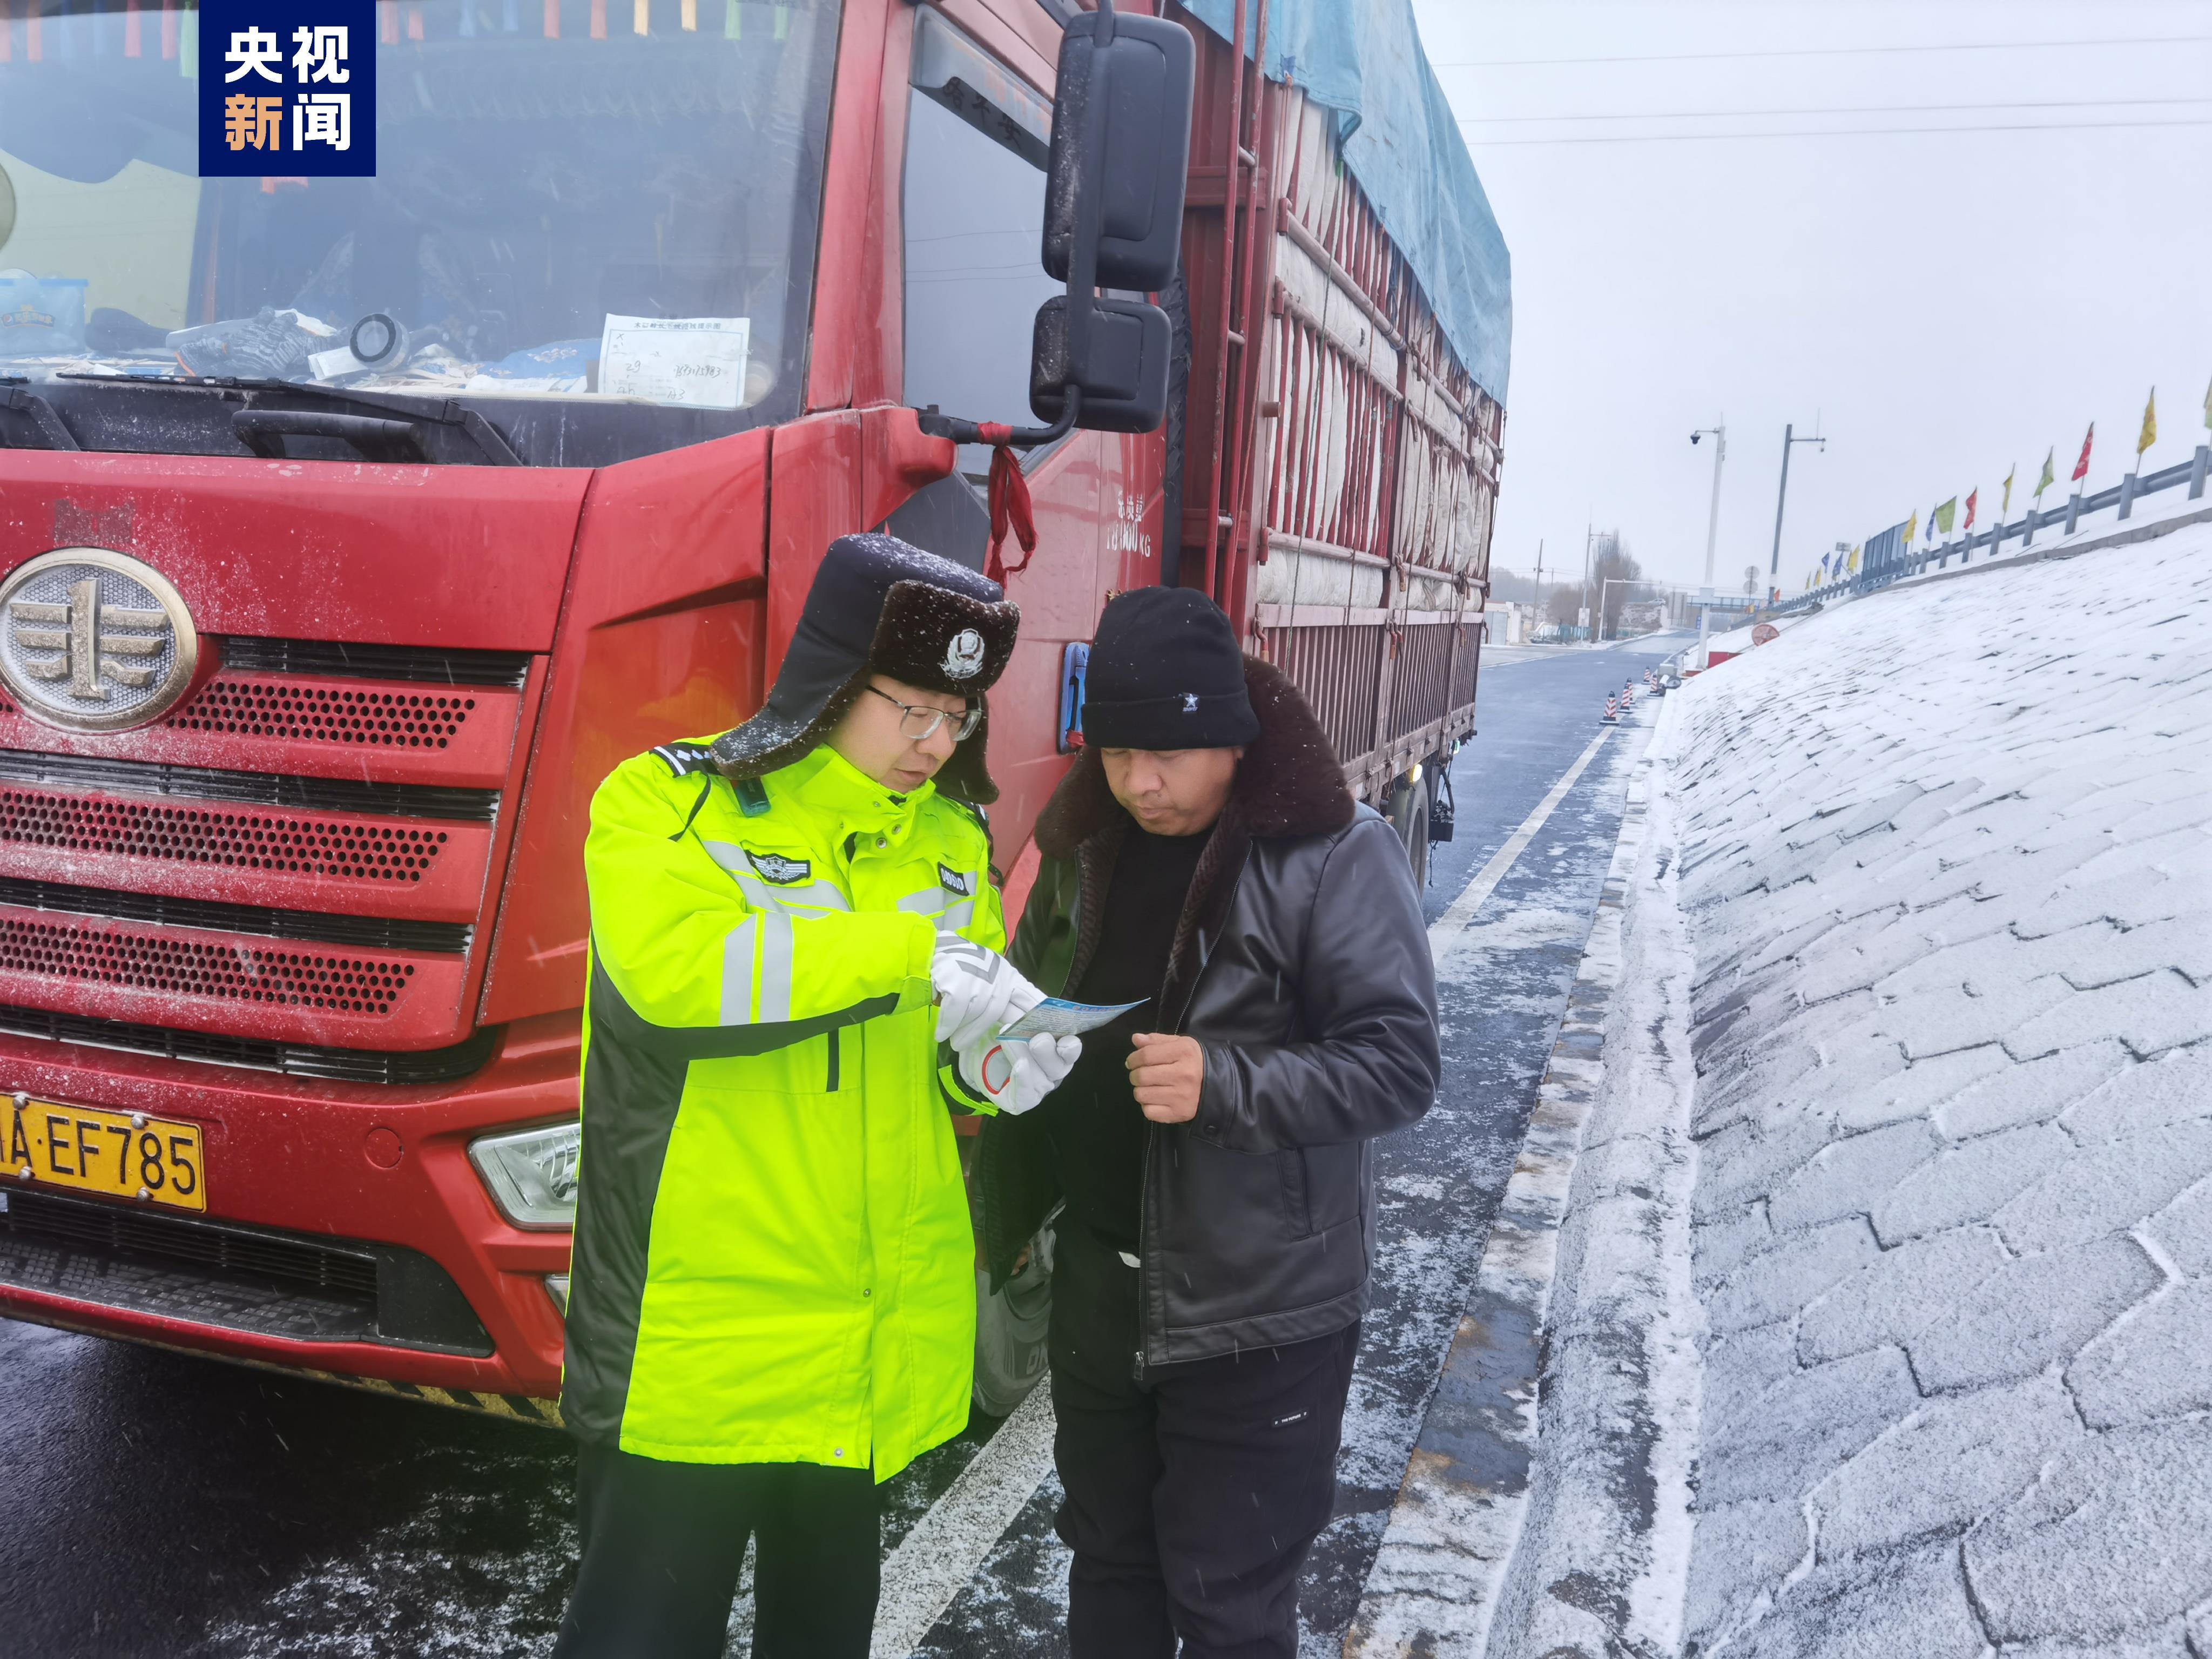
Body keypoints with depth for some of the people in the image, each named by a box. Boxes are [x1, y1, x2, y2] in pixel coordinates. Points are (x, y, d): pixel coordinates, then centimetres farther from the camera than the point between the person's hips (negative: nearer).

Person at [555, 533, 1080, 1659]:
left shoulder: (952, 836, 8)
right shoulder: (667, 800, -9)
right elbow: (670, 964, -28)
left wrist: (985, 1068, -8)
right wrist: (910, 948, -28)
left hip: (876, 1339, 6)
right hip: (698, 1332, -5)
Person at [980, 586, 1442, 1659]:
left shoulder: (1334, 856, -15)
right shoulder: (1086, 843, 3)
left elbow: (1399, 1066, -17)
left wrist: (1225, 1082, -31)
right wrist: (1005, 1217, 10)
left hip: (1258, 1312, -5)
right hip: (1098, 1285, 6)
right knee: (1109, 1560, 22)